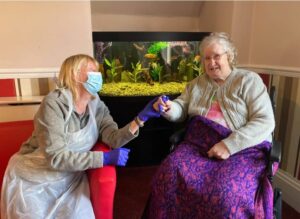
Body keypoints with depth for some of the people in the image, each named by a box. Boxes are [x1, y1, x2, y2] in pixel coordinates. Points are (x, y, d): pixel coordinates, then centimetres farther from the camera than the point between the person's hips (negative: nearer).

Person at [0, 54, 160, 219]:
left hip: (70, 179, 4)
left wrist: (141, 118, -30)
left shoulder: (96, 106, -5)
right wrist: (106, 158, -31)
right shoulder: (54, 103, -23)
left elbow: (114, 139, -17)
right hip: (32, 180, -4)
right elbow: (55, 156, -29)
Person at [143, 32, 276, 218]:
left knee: (225, 191, -31)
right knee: (170, 173, -23)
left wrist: (229, 145, -19)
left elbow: (265, 122, -7)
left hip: (243, 149, -3)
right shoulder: (197, 83, 17)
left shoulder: (249, 80, 2)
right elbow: (181, 110, 15)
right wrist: (169, 108, -10)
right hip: (199, 145, 4)